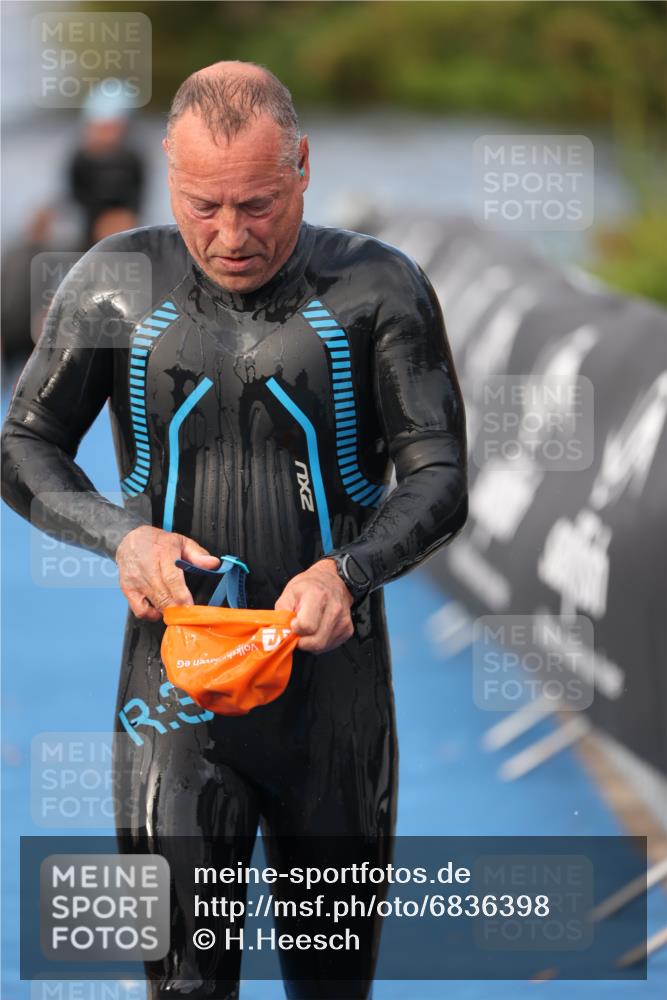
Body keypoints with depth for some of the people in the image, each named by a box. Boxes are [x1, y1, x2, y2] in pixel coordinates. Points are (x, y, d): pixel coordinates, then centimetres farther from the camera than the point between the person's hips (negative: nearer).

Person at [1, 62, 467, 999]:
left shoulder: (377, 288, -4)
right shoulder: (120, 283, -1)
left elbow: (439, 478, -2)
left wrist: (347, 571, -21)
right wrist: (123, 536, -12)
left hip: (333, 673, 0)